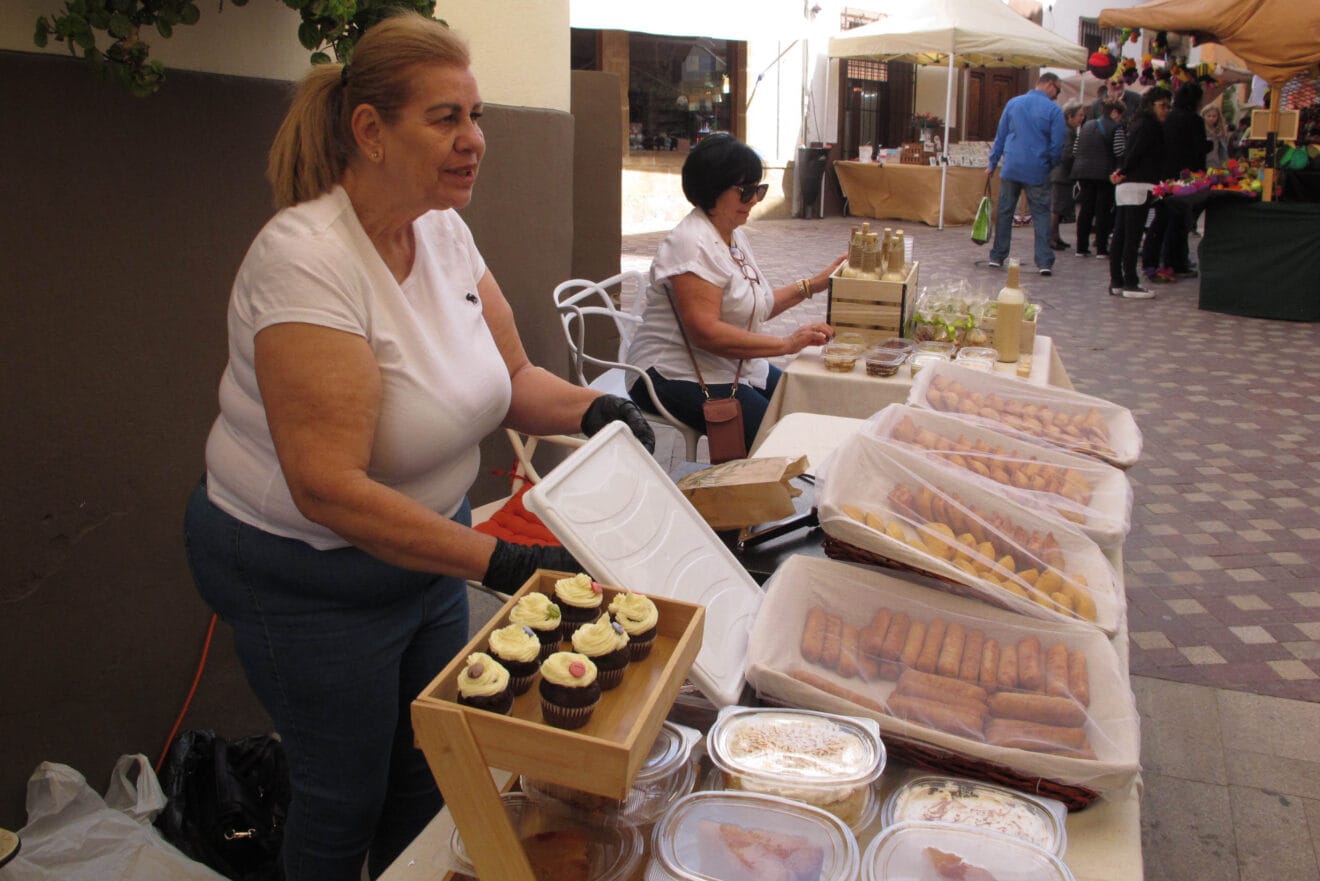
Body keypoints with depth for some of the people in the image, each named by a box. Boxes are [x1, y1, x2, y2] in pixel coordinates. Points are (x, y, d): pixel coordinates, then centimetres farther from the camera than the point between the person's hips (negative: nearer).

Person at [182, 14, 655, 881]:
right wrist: (500, 562, -35)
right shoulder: (307, 259, -28)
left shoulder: (444, 231, -5)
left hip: (425, 541, 7)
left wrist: (593, 409, -19)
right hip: (307, 574, -7)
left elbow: (512, 377, 2)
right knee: (347, 794, 15)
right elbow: (326, 487, -32)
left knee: (428, 774, 22)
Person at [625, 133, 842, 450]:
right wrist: (786, 344, -29)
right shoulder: (692, 243, -19)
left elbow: (755, 305, 21)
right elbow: (706, 332, -28)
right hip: (677, 375, -10)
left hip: (735, 366, 10)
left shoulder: (734, 234, 12)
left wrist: (812, 285, 12)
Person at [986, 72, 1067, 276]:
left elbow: (1000, 136, 10)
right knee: (1041, 215, 3)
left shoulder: (1013, 103, 7)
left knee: (1004, 213, 11)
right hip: (1037, 171, -3)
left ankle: (997, 256, 16)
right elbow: (1057, 145, -5)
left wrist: (992, 164, 15)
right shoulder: (1054, 110, -5)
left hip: (1011, 168, 3)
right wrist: (1051, 165, 12)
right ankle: (1044, 261, -1)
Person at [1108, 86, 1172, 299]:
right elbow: (1137, 152, -15)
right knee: (1132, 237, -8)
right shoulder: (1149, 125, -8)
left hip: (1126, 186, 9)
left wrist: (1122, 171, 4)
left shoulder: (1139, 123, 21)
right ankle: (1130, 284, -7)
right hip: (1138, 185, -9)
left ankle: (1116, 281, 11)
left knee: (1120, 236, 7)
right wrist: (1124, 171, -2)